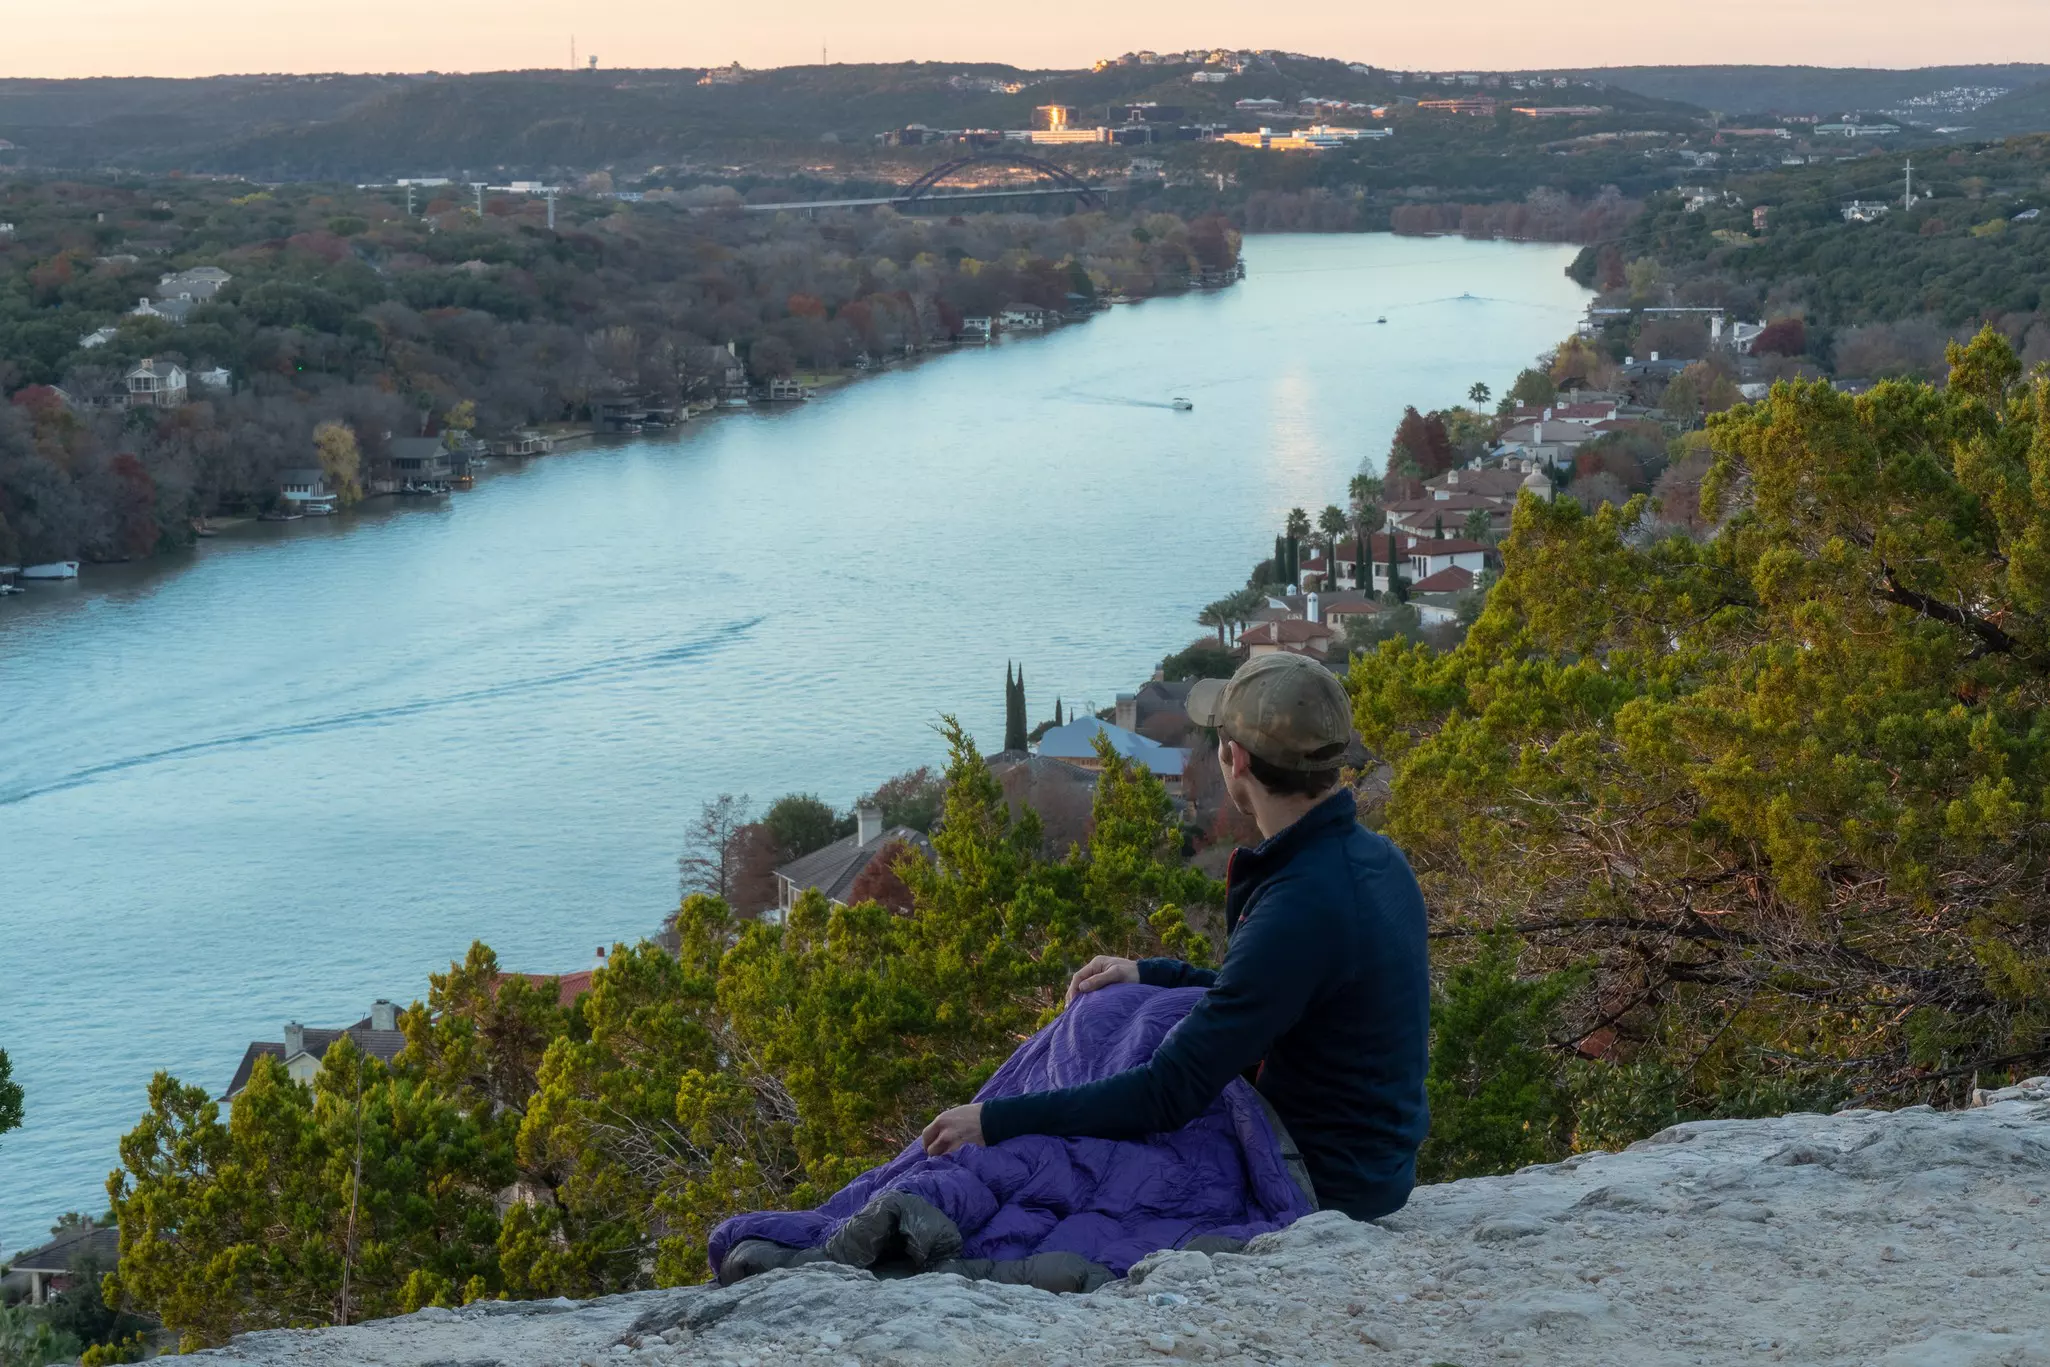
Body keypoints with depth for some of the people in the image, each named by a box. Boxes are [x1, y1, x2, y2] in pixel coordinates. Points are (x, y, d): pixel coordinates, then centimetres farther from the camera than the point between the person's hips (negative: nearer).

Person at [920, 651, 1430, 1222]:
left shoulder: (1301, 908, -29)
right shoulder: (1375, 857, 2)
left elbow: (1169, 1095, -29)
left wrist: (995, 1122, -23)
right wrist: (1151, 975, 11)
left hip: (1325, 1190, -9)